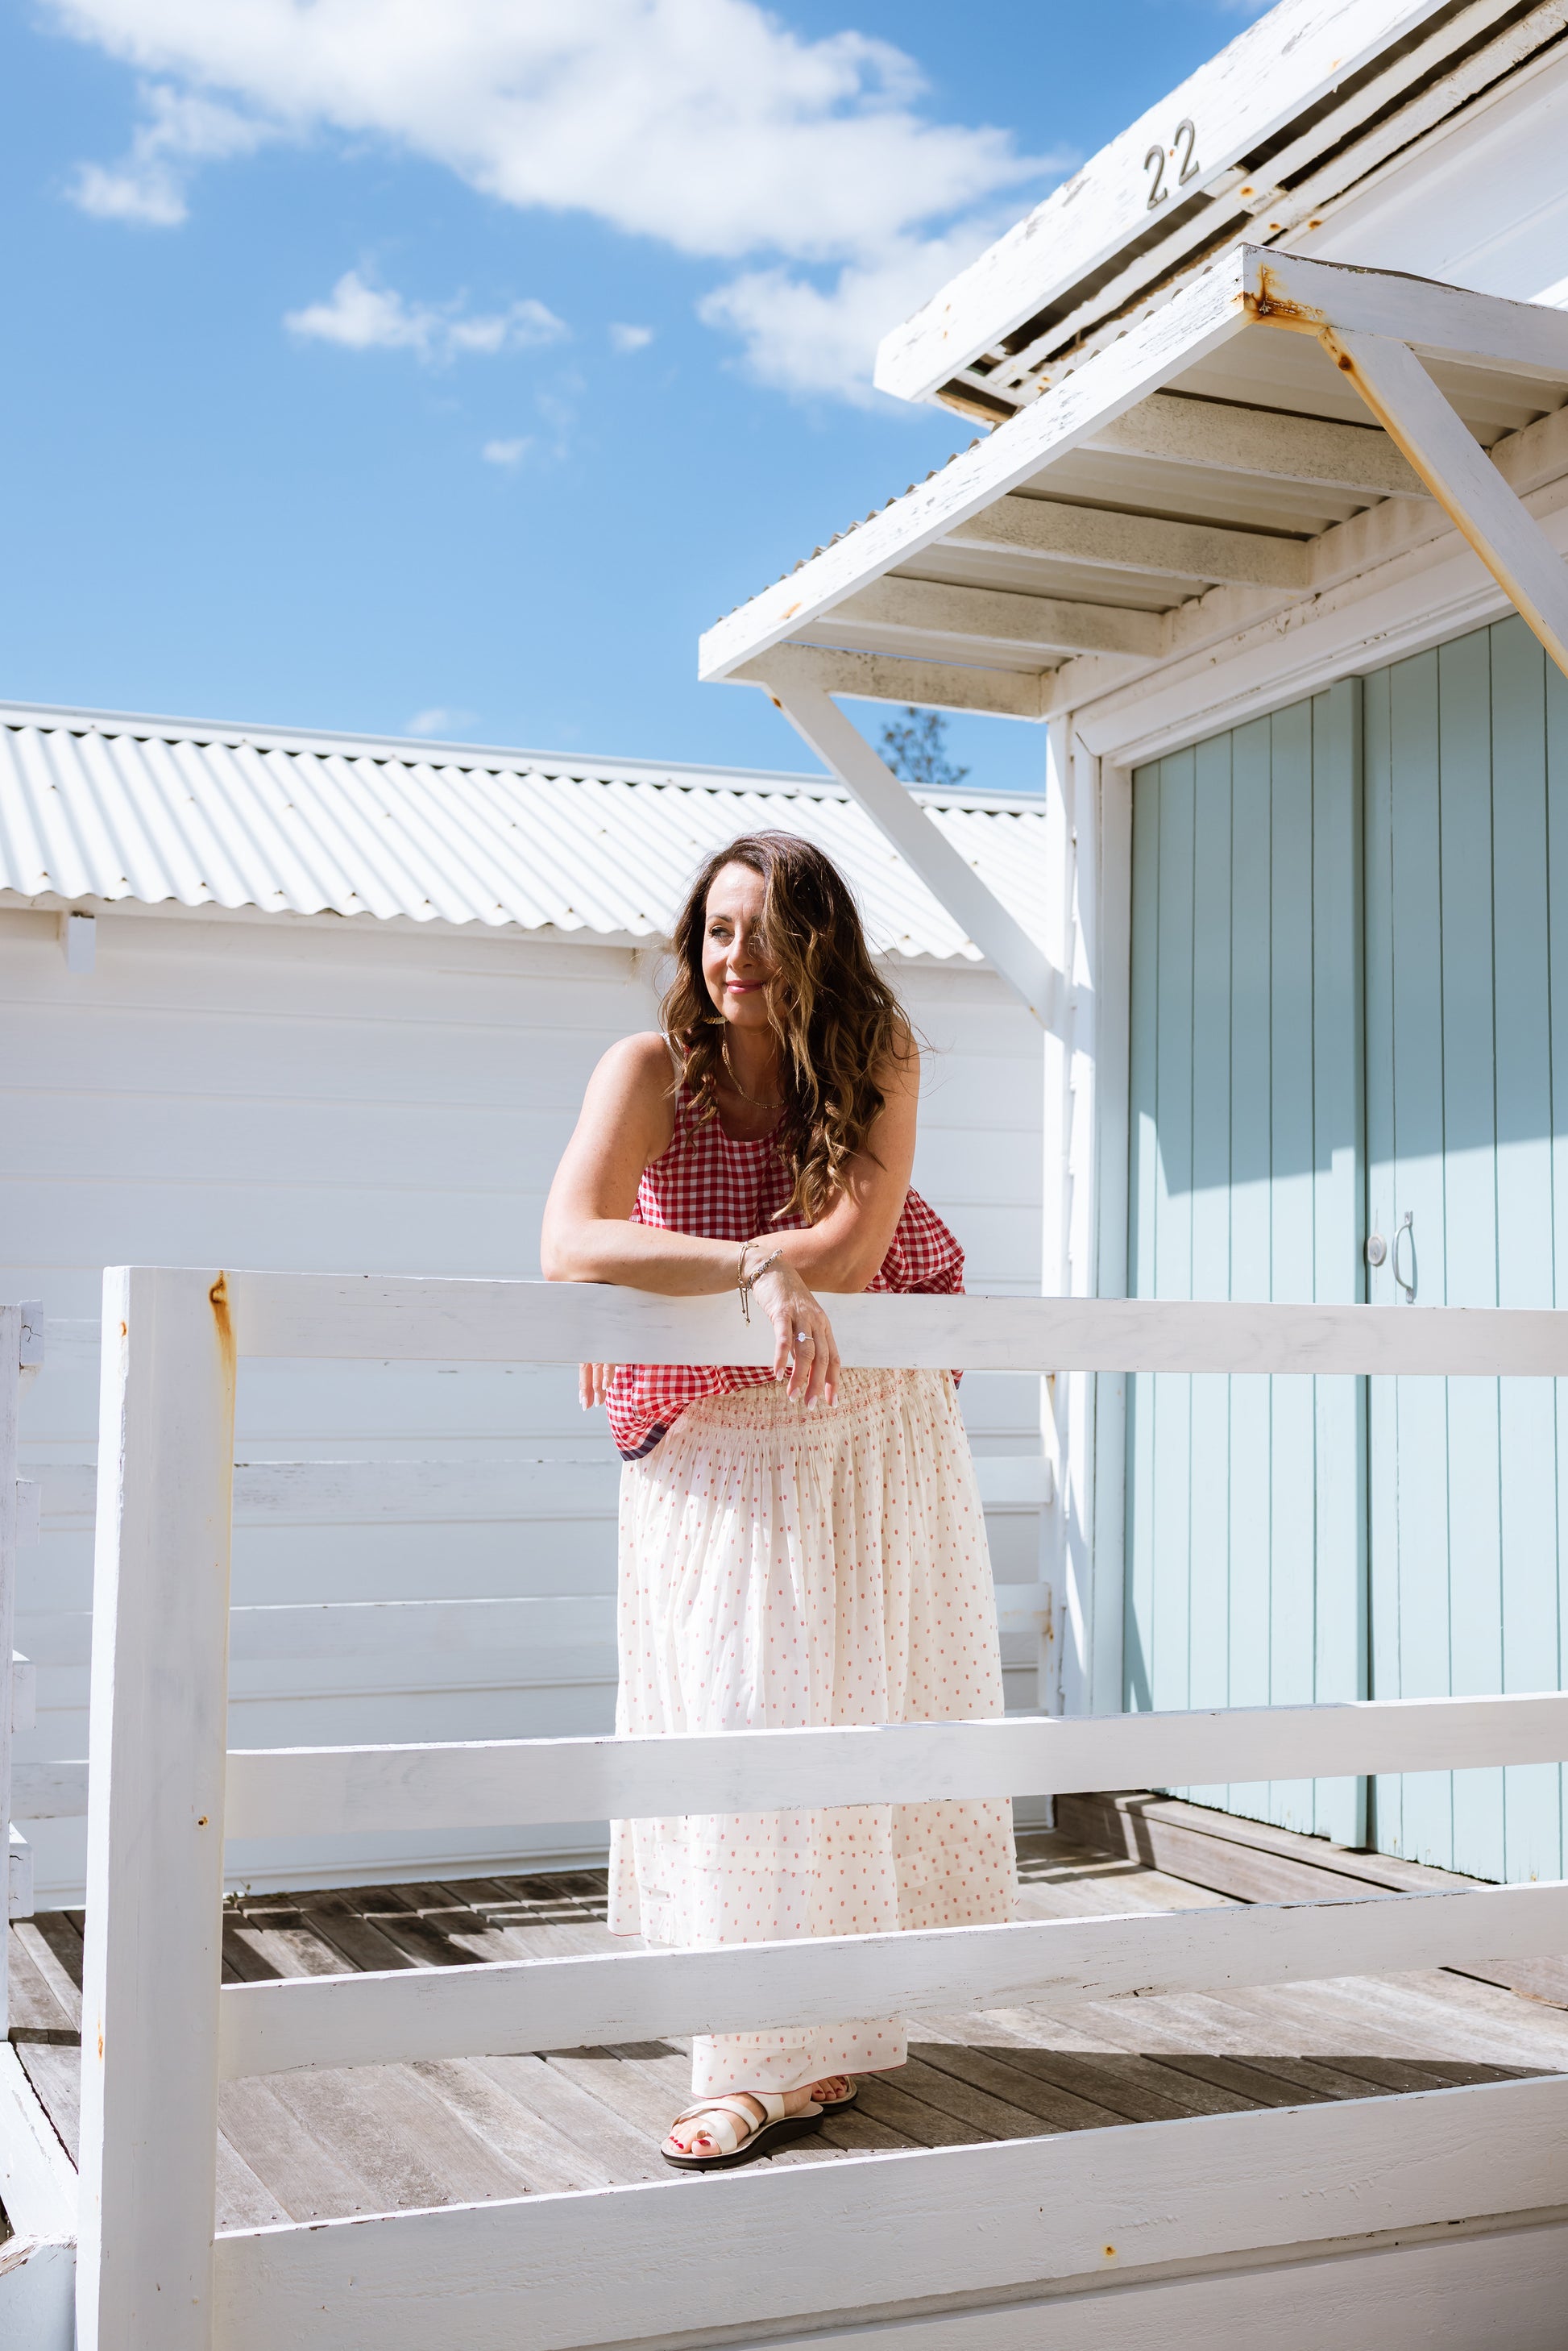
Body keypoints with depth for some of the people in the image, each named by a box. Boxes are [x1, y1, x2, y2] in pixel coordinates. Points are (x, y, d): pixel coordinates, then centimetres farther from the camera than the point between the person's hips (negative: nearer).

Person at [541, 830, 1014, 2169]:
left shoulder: (879, 1062, -6)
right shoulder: (653, 1069, -10)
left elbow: (850, 1247, -18)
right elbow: (572, 1244, -26)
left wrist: (672, 1276, -17)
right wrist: (759, 1271, -35)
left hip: (870, 1440, 2)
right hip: (716, 1452, -1)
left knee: (856, 1720, 8)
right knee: (731, 1727, -3)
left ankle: (835, 2029, 24)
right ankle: (764, 2060, 6)